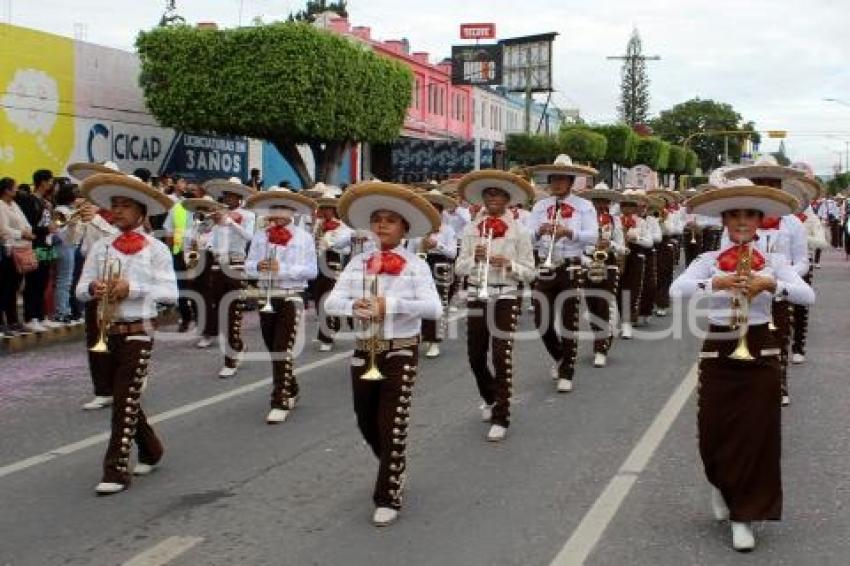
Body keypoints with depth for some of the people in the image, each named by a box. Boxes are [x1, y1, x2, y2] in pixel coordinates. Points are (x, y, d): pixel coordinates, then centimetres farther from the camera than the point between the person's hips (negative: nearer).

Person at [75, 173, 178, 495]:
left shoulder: (155, 249, -4)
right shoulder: (101, 247, 8)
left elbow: (170, 292, -10)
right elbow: (80, 291, 7)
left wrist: (133, 288, -21)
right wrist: (93, 288, -15)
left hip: (138, 333, -5)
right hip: (107, 332, 5)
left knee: (126, 400, -7)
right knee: (123, 398, 15)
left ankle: (116, 471, -2)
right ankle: (150, 451, 34)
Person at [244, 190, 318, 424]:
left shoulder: (304, 237, -3)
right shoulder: (260, 236, 8)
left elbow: (311, 270, -10)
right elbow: (248, 266, 6)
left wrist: (282, 268, -23)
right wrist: (259, 266, -18)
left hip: (291, 298, -5)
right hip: (267, 297, 5)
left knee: (283, 350, -11)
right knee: (274, 350, 15)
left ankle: (281, 403, -7)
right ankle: (291, 390, 34)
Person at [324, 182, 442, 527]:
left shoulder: (415, 265, -7)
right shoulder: (358, 263, 4)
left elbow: (434, 308, -19)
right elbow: (331, 302, -2)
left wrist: (390, 305, -27)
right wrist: (354, 306, -23)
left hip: (401, 352, -4)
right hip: (364, 350, 5)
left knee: (392, 426, -5)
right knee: (367, 424, 15)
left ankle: (388, 498, 6)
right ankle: (395, 469, 41)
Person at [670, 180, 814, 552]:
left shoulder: (773, 262, 3)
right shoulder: (709, 260, 1)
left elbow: (809, 296, -11)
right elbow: (676, 290, -16)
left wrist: (770, 284, -26)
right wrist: (716, 283, -30)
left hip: (760, 353, 0)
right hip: (718, 352, 0)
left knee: (756, 435, -1)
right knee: (714, 430, 6)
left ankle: (744, 516, 9)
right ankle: (721, 484, 38)